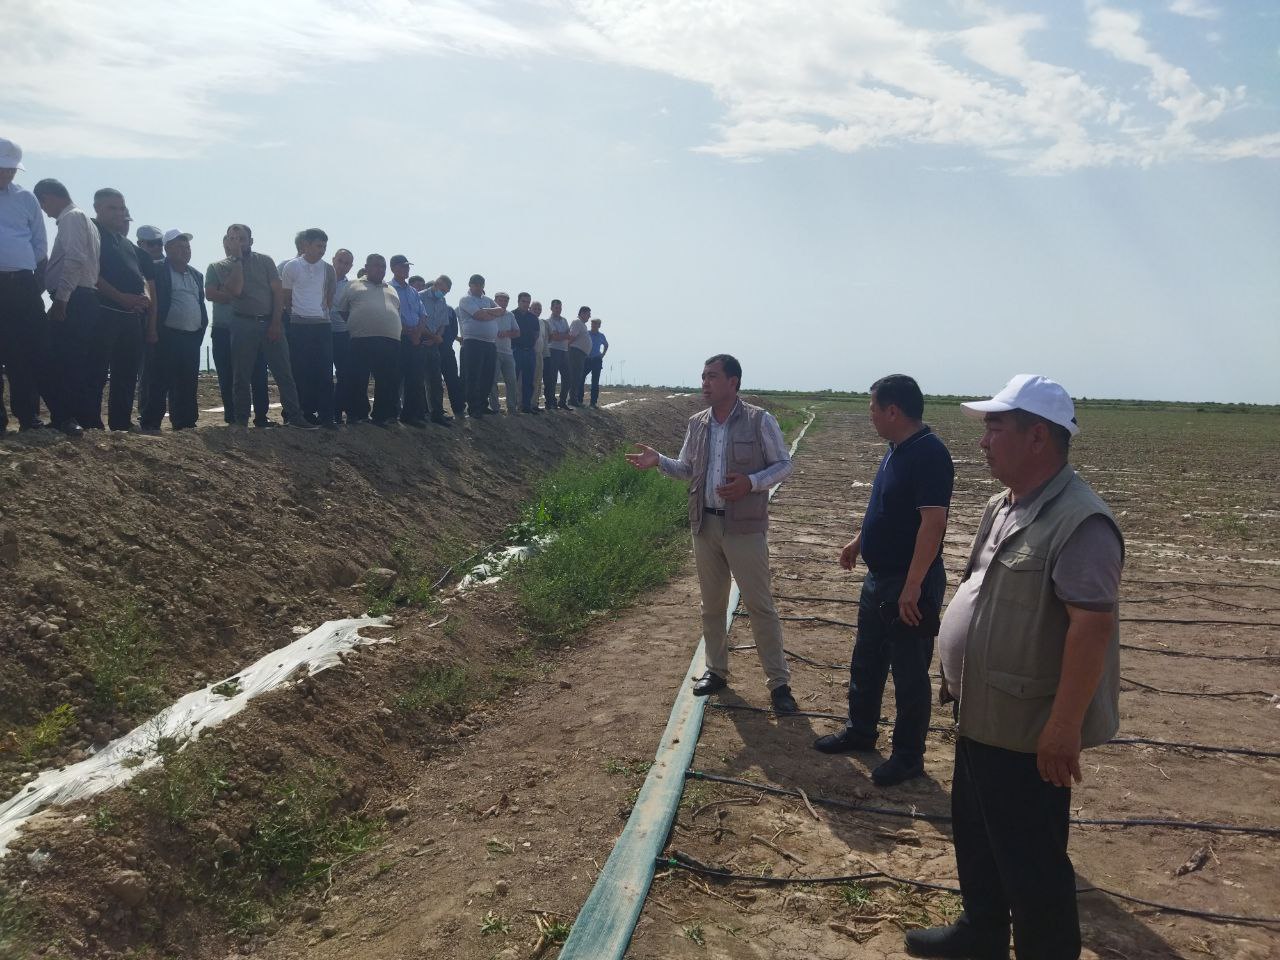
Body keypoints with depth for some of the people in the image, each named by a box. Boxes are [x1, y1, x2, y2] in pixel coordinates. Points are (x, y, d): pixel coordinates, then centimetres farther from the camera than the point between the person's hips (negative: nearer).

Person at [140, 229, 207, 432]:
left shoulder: (196, 275, 19)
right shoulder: (158, 270, -2)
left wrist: (202, 327, 11)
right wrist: (154, 331, -13)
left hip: (192, 337, 6)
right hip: (168, 337, -6)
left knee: (188, 385, 7)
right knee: (161, 383, -5)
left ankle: (185, 423, 14)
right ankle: (150, 425, -1)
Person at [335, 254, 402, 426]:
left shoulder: (392, 290, 26)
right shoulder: (354, 286, 13)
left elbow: (399, 315, 25)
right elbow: (341, 311, 11)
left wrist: (404, 331, 12)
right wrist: (348, 328, 1)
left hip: (391, 341, 3)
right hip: (361, 340, -3)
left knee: (388, 382, 1)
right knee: (358, 380, -2)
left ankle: (383, 415, 10)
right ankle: (357, 415, 7)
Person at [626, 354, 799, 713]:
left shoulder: (760, 421, -10)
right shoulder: (696, 423, 6)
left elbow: (784, 465, -5)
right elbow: (687, 469, 15)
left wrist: (751, 483, -21)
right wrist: (658, 461, -3)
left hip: (745, 527, -5)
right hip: (704, 525, 5)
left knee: (760, 606, 0)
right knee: (712, 604, 15)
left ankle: (779, 682, 10)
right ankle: (716, 670, 30)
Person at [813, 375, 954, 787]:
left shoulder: (929, 454, -22)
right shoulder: (896, 449, 8)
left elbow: (933, 522, -28)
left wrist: (913, 587, -29)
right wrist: (859, 541, 26)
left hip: (909, 586, -10)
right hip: (879, 578, 10)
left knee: (909, 673, 5)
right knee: (866, 662, 21)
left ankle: (908, 756, 20)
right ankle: (860, 731, 38)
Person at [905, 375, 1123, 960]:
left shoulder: (1078, 522, -24)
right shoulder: (1004, 507, 7)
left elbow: (1093, 626, -27)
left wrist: (1064, 728, -26)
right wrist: (963, 689, 20)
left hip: (1028, 728, -10)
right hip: (983, 713, 10)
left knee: (1028, 857, 6)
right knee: (973, 832, 24)